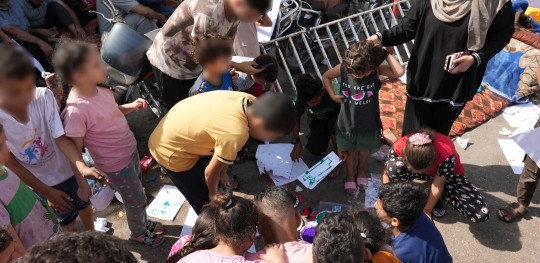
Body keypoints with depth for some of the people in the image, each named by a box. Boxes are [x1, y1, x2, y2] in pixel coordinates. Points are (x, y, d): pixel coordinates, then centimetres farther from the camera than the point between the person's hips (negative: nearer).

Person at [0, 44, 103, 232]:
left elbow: (60, 137, -25)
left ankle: (91, 233, 56)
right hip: (39, 182, -1)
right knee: (67, 219, 19)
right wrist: (48, 192, -13)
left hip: (65, 168, 1)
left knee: (84, 202, 25)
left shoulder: (44, 97, -28)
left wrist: (81, 166, -42)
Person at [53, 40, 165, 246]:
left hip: (130, 150, 7)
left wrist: (131, 106, -6)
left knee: (136, 192, 28)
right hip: (116, 164, -7)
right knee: (136, 199, 14)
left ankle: (143, 223, 55)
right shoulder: (75, 111, -32)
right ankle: (139, 234, 45)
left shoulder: (100, 90, -9)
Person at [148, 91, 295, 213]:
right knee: (206, 206, 5)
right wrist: (213, 193, 1)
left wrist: (223, 173, 14)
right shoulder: (236, 133, -37)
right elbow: (211, 172, -20)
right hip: (170, 152, -8)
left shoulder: (251, 102, -13)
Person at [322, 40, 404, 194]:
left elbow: (399, 72, -39)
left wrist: (386, 54, -31)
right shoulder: (343, 69, -19)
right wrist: (332, 95, -9)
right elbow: (326, 77, 1)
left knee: (365, 149, 27)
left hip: (368, 122, 0)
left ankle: (360, 170, 60)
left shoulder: (377, 69, -21)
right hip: (347, 122, 0)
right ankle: (350, 174, 53)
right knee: (349, 150, 24)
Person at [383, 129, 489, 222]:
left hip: (448, 175, -1)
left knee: (481, 214, -23)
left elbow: (437, 186, -26)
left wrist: (427, 211, -16)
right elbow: (387, 172, -17)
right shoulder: (399, 147, -33)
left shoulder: (446, 155, -39)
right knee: (394, 167, -37)